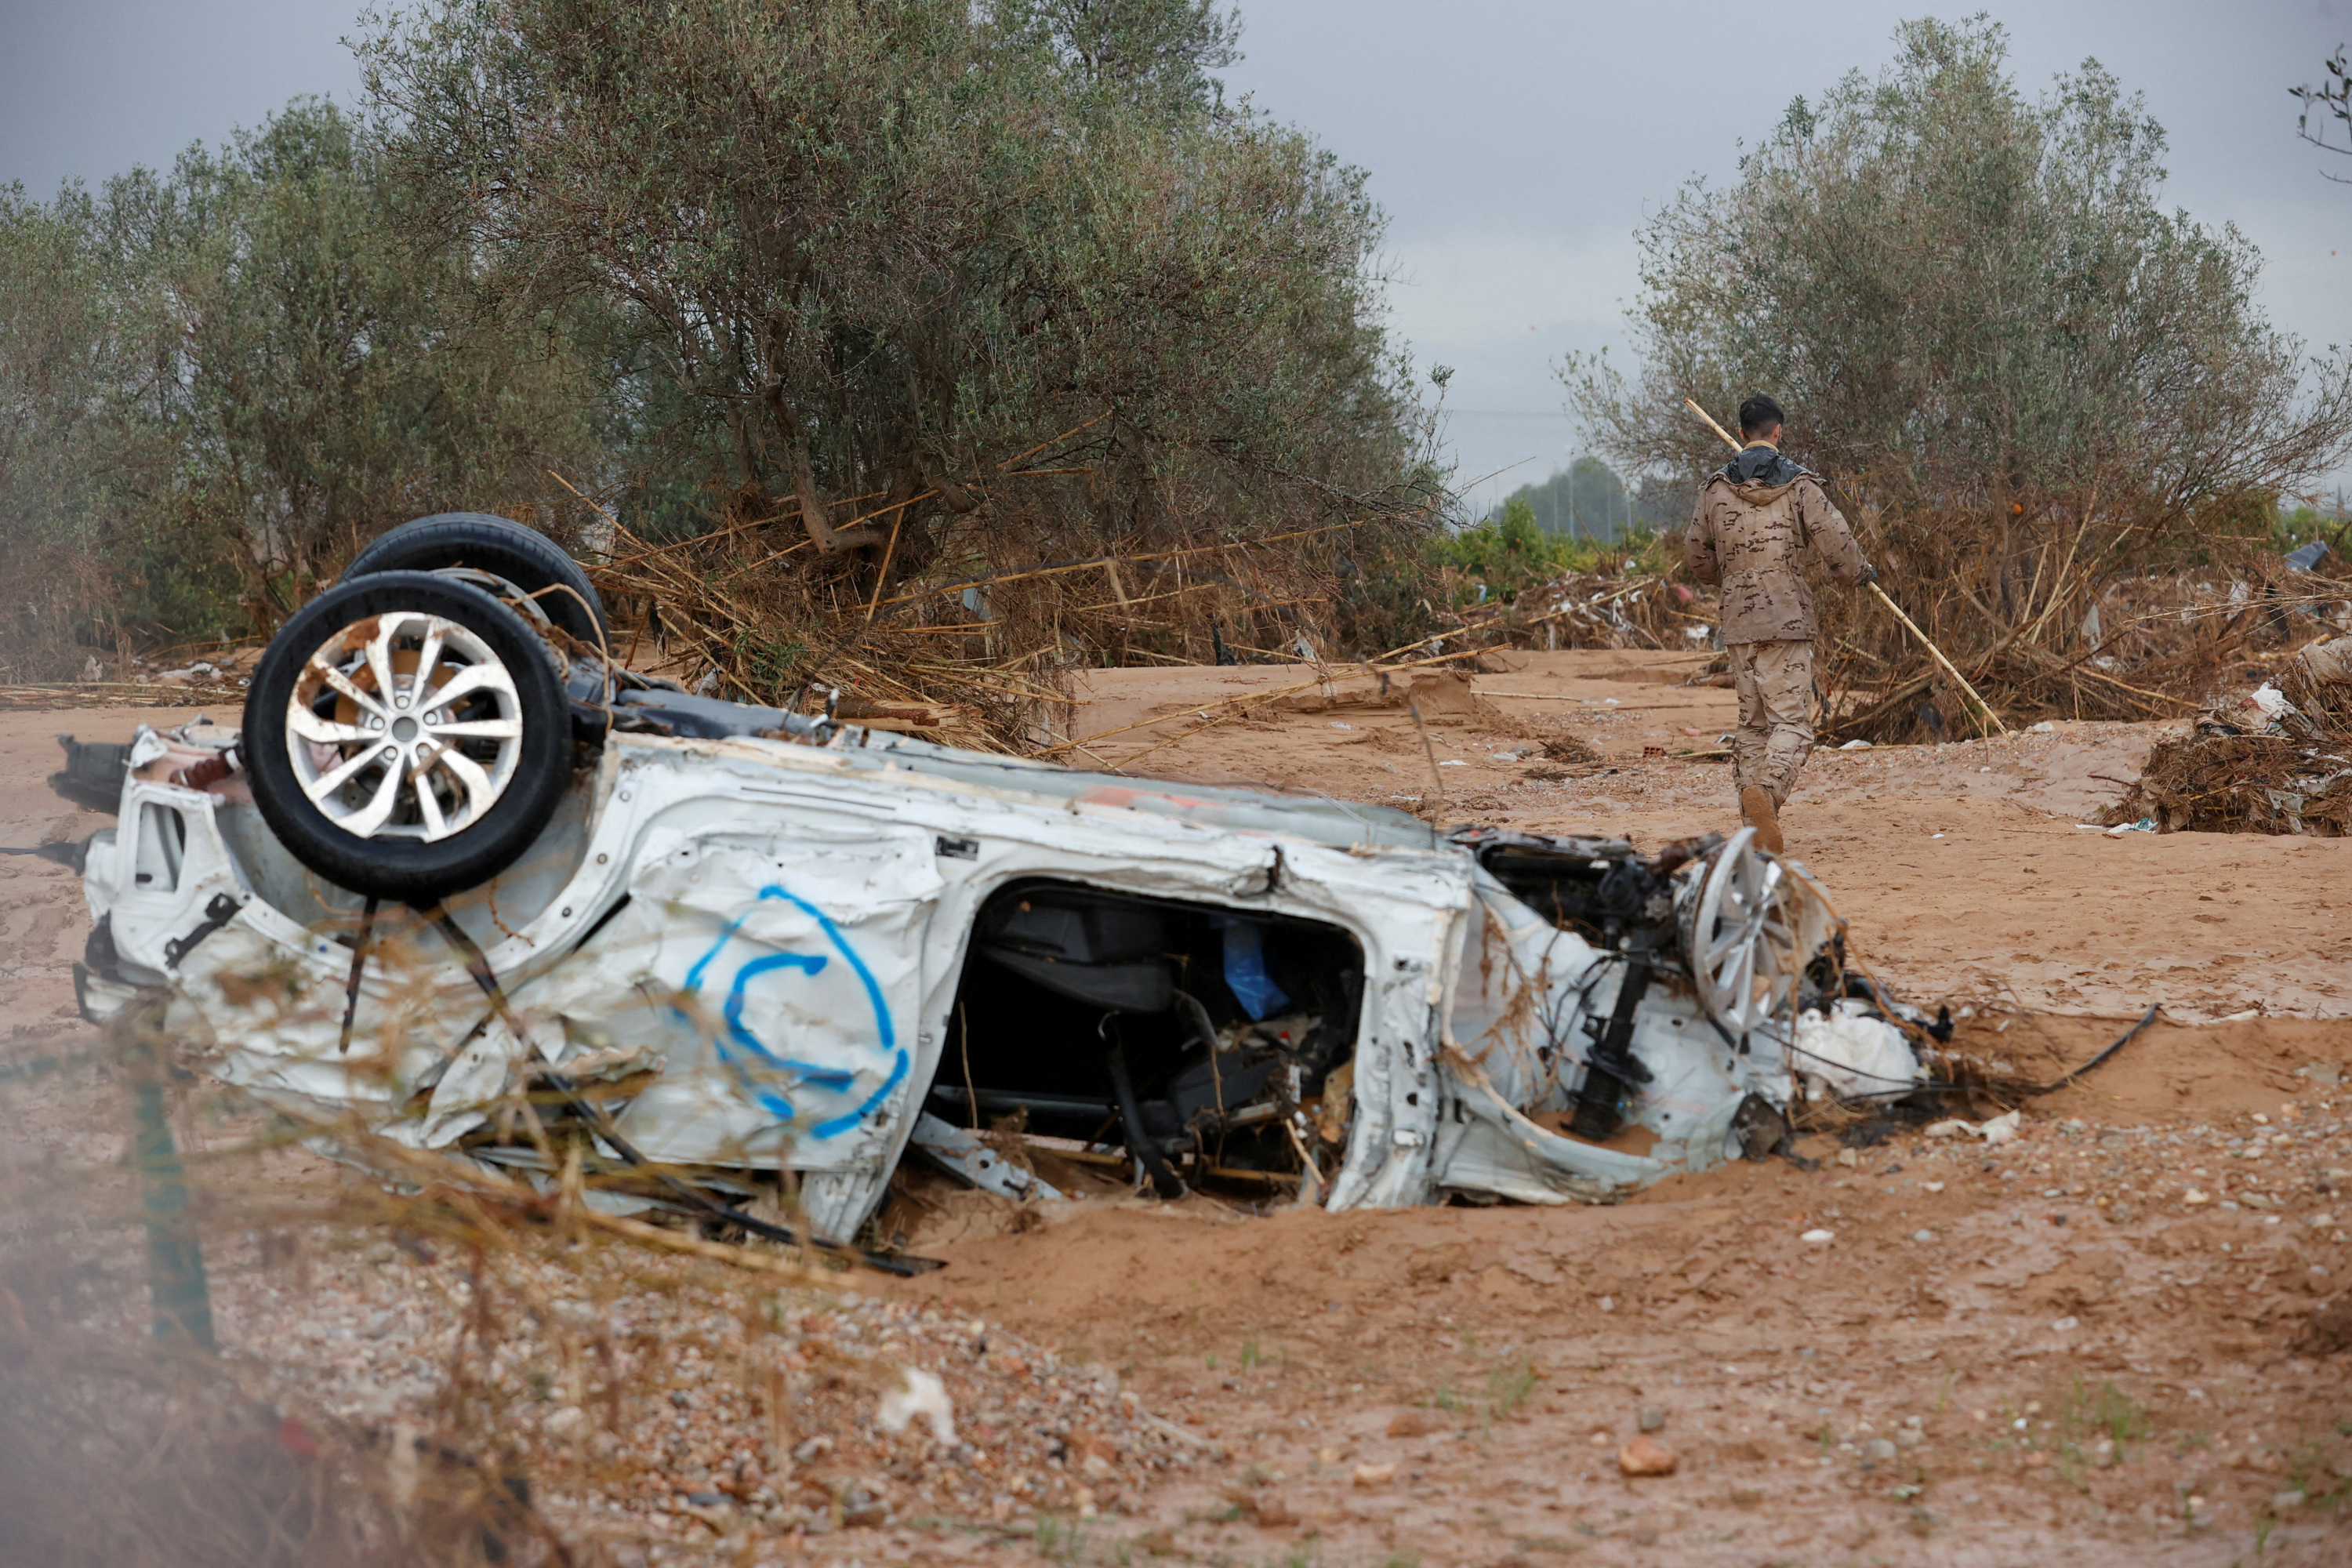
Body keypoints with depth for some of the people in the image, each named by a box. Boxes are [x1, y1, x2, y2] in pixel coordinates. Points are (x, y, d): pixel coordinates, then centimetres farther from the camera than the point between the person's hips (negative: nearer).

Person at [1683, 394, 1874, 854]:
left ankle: (1754, 824, 9)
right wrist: (1862, 574, 15)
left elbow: (1697, 558, 12)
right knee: (1792, 722, -5)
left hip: (1737, 623, 4)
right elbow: (1835, 541, -6)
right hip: (1788, 622, -4)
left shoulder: (1715, 488, 5)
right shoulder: (1798, 485, -3)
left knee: (1752, 723, 13)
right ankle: (1765, 792, -32)